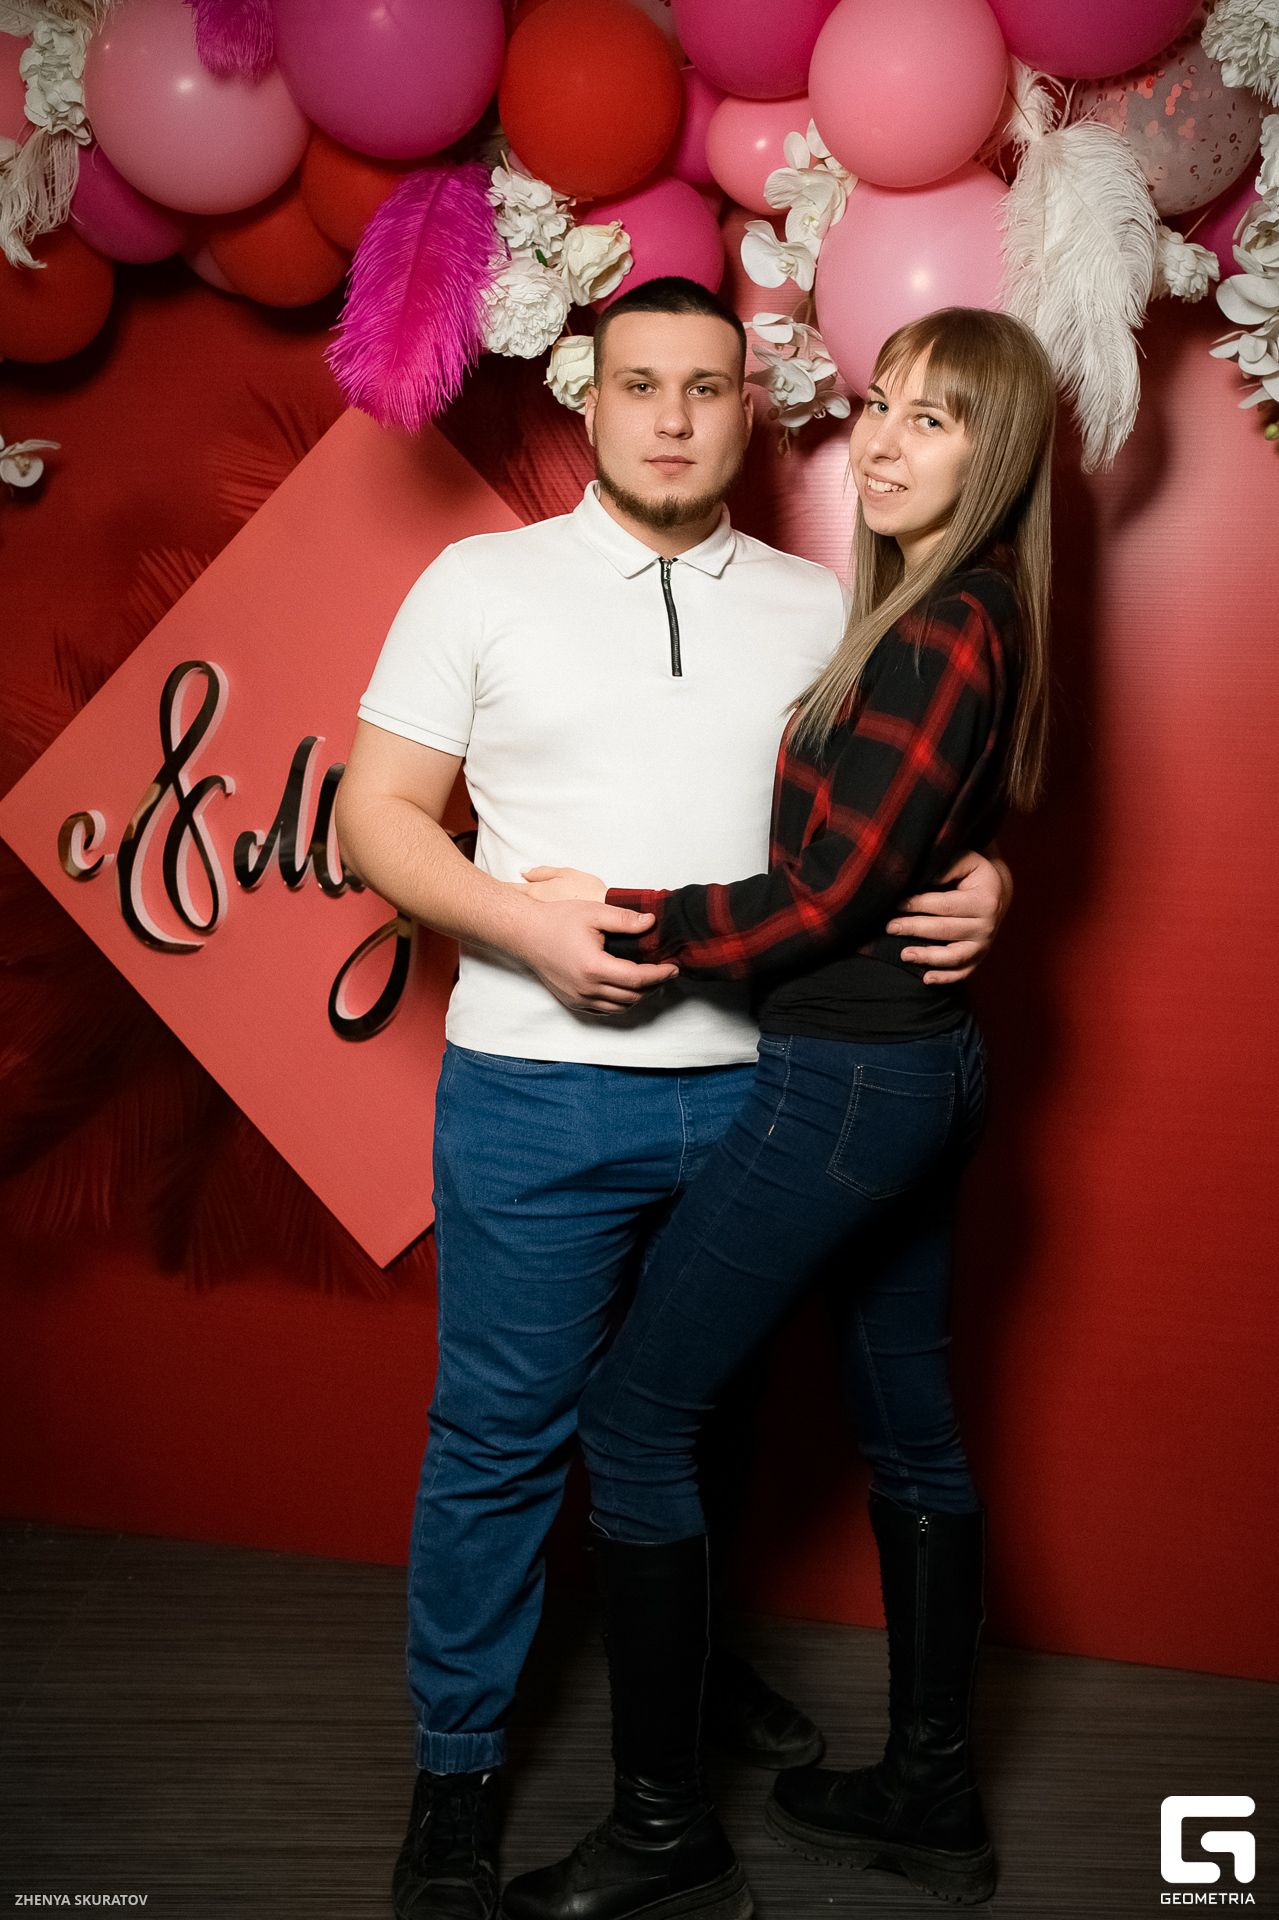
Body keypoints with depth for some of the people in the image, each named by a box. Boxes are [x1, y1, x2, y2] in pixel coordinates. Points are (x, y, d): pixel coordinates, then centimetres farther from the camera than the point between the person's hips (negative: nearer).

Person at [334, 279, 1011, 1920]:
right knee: (500, 1435, 6)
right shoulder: (482, 582, 1)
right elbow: (377, 813, -1)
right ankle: (457, 1759, 24)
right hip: (539, 1091, -2)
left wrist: (978, 881, -8)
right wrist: (529, 929, -17)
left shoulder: (820, 605, 8)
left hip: (758, 1086, 3)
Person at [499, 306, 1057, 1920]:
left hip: (846, 1082, -10)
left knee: (635, 1418, -2)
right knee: (907, 1424, 17)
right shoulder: (967, 616, 10)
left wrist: (618, 921, -15)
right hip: (924, 1065, 10)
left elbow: (826, 899, -20)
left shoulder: (935, 639, -19)